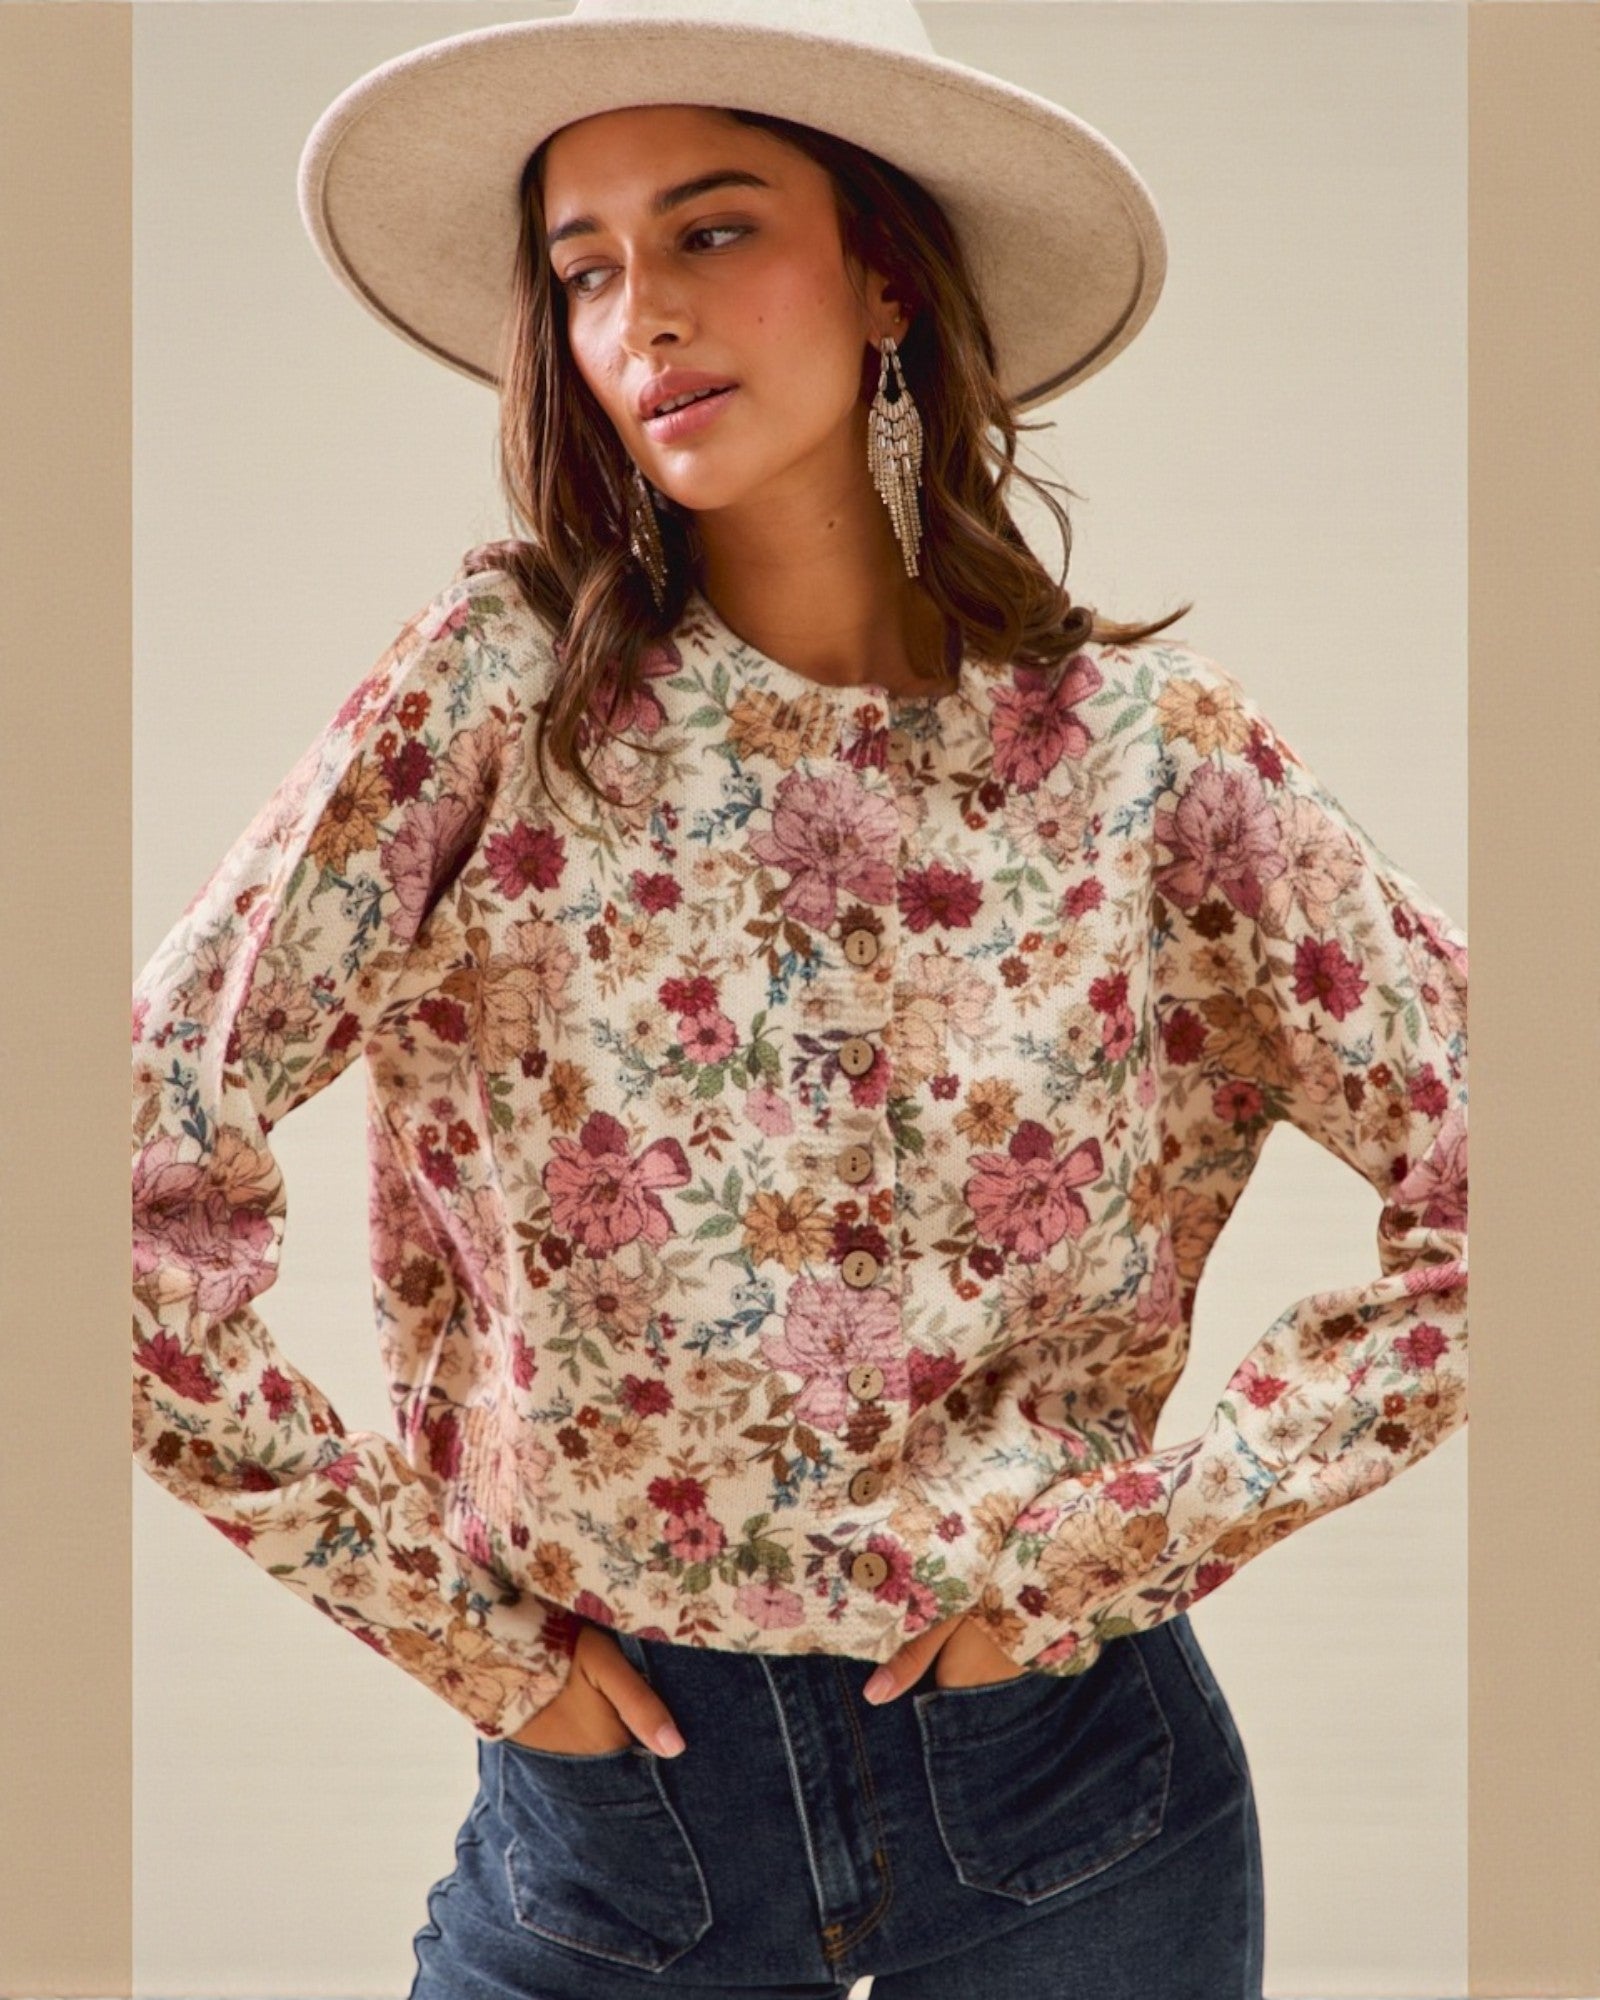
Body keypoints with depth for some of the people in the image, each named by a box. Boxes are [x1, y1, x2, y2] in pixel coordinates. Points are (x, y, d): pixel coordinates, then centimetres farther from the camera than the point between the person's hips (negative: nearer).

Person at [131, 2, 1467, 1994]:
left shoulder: (1146, 750, -7)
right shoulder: (504, 689, -9)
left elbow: (1485, 1205, -5)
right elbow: (151, 1147, -12)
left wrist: (1120, 1537, -8)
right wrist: (424, 1597, -8)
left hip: (1060, 1787, 1)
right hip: (615, 1774, 0)